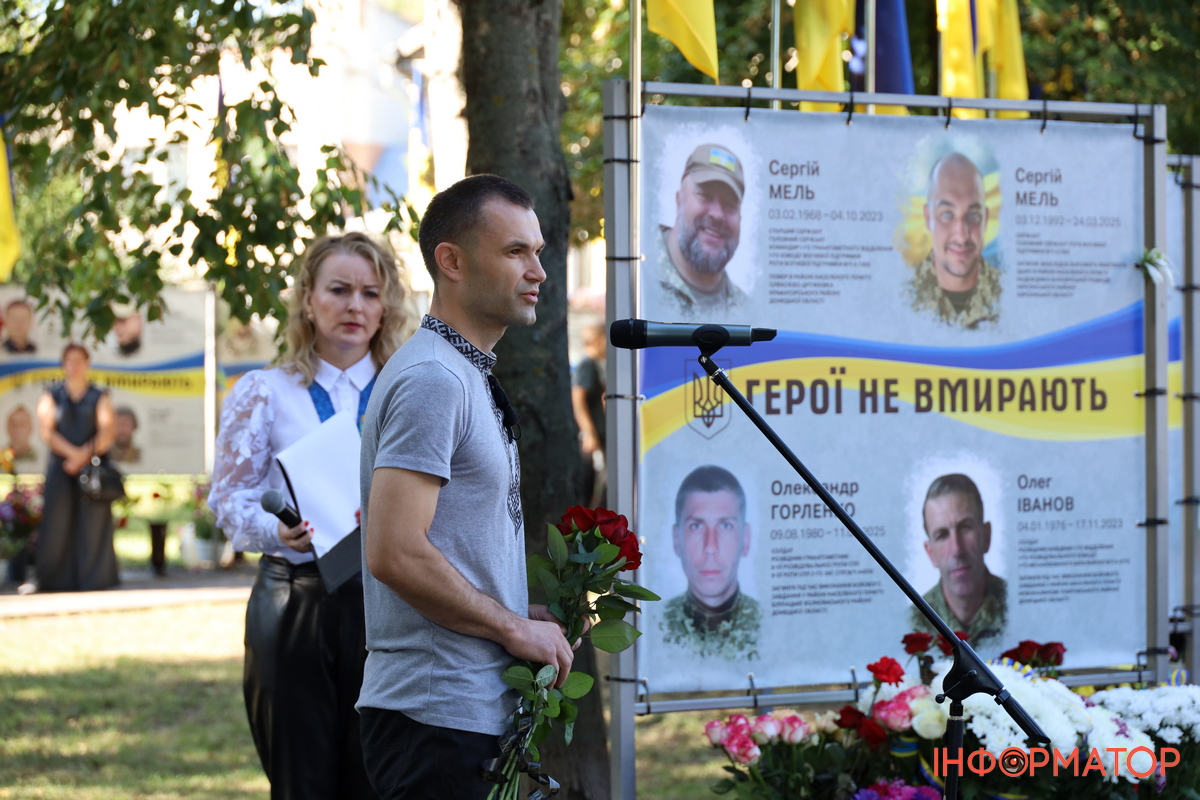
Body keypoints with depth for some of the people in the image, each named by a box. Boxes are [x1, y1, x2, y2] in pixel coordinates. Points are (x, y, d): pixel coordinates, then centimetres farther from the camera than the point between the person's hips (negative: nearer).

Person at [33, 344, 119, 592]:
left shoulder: (100, 398, 9)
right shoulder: (51, 397, 10)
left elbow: (106, 434, -2)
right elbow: (46, 431, -2)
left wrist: (84, 456, -15)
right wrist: (72, 452, -14)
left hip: (93, 466, 0)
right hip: (60, 469, 1)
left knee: (92, 524, -5)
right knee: (58, 522, -6)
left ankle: (93, 579, -3)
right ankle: (57, 579, -3)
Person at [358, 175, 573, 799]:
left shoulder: (468, 374, 18)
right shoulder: (433, 379, -15)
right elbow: (394, 553, -23)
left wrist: (519, 614, 13)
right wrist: (515, 628, -13)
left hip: (475, 707, 10)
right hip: (441, 718, -10)